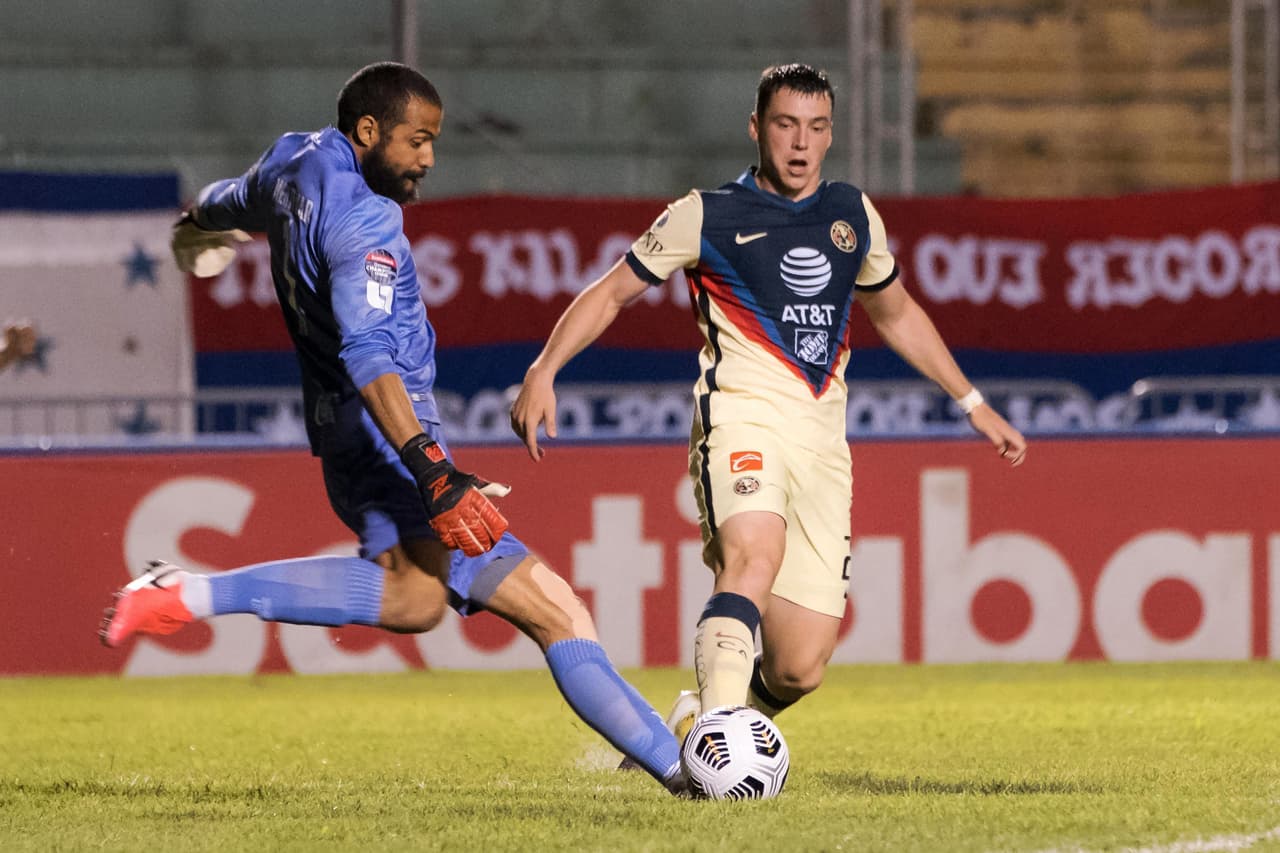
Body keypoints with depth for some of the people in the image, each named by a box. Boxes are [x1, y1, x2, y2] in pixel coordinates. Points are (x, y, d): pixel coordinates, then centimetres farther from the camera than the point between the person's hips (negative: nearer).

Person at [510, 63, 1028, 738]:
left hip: (822, 443, 4)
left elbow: (897, 315, 32)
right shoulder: (708, 216, 4)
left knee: (799, 669, -5)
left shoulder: (854, 215, 17)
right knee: (756, 556, -37)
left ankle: (698, 721, 23)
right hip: (742, 420, -4)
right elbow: (609, 294, 8)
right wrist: (543, 371, -6)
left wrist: (973, 404, 33)